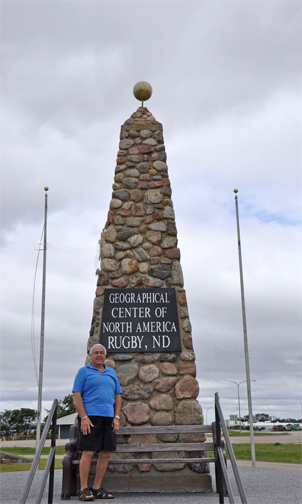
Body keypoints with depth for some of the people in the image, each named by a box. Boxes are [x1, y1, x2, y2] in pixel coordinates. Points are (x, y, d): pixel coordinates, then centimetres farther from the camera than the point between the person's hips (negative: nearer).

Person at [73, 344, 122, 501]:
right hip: (90, 417, -5)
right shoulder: (84, 371, 4)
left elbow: (118, 396, 18)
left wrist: (116, 417, 6)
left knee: (105, 454, 4)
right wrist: (84, 417, -13)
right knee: (88, 452, -10)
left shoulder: (111, 372, 18)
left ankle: (97, 488, 13)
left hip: (108, 418, 5)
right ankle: (84, 489, -2)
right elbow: (76, 395, -4)